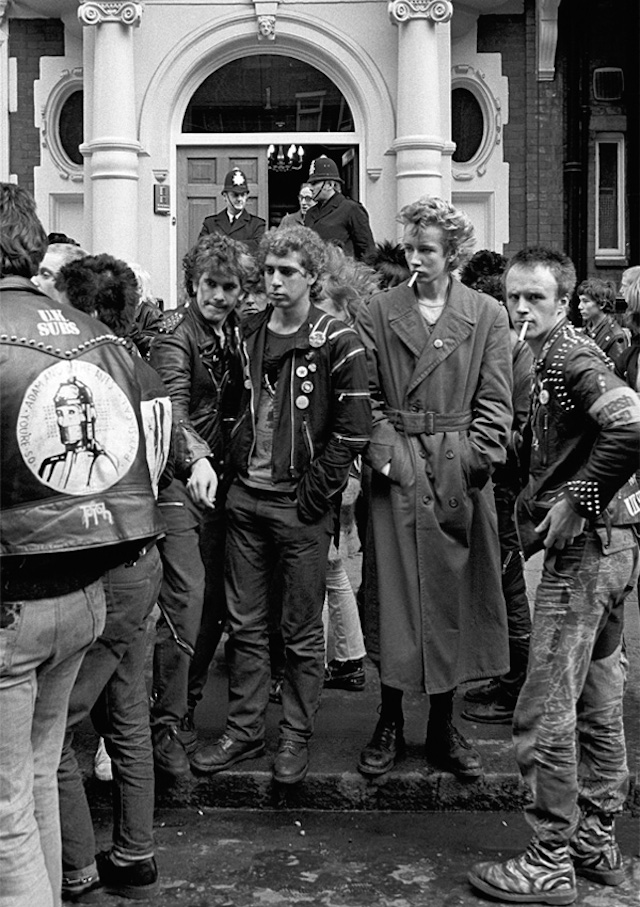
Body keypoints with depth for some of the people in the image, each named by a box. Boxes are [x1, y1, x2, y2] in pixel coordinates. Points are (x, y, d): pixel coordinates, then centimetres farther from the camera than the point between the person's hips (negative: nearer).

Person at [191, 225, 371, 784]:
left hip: (301, 505, -5)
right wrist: (236, 463, 9)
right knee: (245, 624, 12)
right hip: (246, 496, 6)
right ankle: (244, 731, 24)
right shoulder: (247, 335, 9)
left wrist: (316, 488, -13)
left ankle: (297, 737, 20)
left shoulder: (336, 342, -9)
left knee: (302, 631, 6)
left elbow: (354, 428, -12)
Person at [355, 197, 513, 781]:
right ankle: (390, 724, 18)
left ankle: (444, 728, 20)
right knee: (393, 595, 3)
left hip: (460, 476, 0)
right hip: (397, 473, 0)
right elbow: (366, 397, 3)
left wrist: (472, 460, -9)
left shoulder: (487, 315, 6)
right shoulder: (377, 314, 6)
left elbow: (494, 403, 3)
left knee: (454, 597, 6)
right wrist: (386, 453, -10)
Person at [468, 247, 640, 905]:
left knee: (545, 711, -5)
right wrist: (538, 501, 10)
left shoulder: (570, 357, -14)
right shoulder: (551, 359, 16)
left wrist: (578, 500, -21)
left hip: (587, 544, -11)